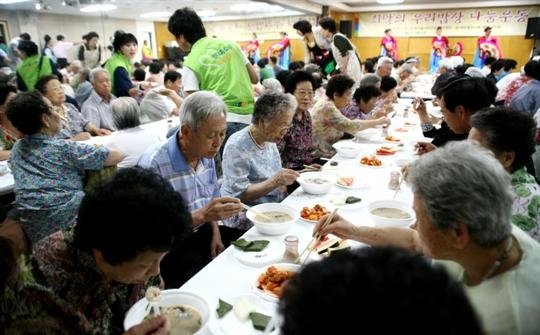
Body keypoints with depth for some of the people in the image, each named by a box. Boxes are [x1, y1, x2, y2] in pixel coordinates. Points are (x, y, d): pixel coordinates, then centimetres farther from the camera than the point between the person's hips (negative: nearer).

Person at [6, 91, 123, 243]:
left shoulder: (16, 149, 8)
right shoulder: (64, 148, -10)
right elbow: (117, 156, -5)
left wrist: (89, 151, 22)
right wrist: (96, 151, 15)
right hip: (70, 225, -7)